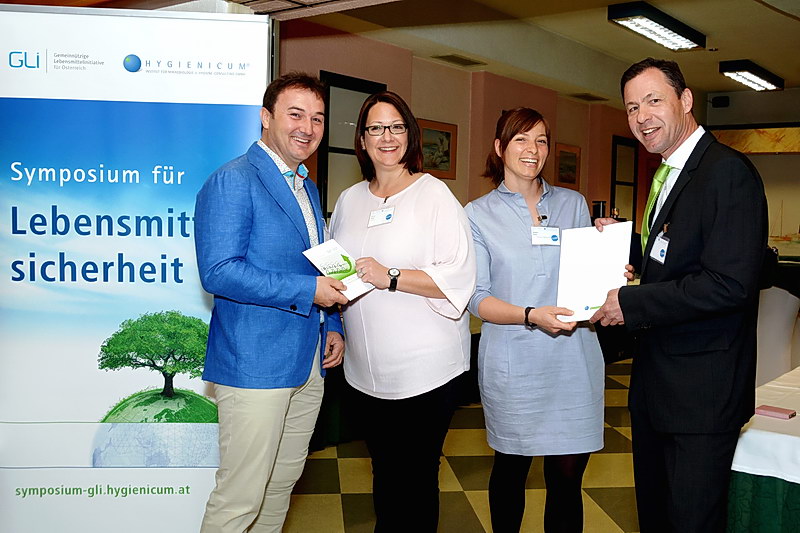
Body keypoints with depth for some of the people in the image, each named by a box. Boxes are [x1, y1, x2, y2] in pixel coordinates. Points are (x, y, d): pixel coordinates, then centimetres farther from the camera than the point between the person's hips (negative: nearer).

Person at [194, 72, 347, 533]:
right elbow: (218, 272, -21)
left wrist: (332, 325, 12)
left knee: (283, 482, 18)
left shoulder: (308, 187, 16)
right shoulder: (233, 182, -11)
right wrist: (306, 290, -21)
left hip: (309, 363, 8)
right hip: (255, 366, -8)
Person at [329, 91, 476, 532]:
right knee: (383, 473, 18)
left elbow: (459, 276, -16)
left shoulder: (434, 194, -7)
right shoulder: (349, 200, 10)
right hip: (366, 370, 5)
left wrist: (390, 277, -22)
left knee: (415, 480, 7)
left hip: (424, 372, -5)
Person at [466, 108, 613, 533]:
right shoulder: (478, 214, 2)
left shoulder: (573, 204, 10)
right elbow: (477, 299, -4)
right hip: (513, 364, -1)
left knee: (567, 478, 5)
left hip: (573, 360, 2)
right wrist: (531, 316, -20)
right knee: (510, 469, 12)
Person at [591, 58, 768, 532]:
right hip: (654, 382, 9)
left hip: (701, 390, -9)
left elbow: (729, 283, -26)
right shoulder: (668, 176, 14)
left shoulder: (729, 172, -17)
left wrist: (630, 304, -20)